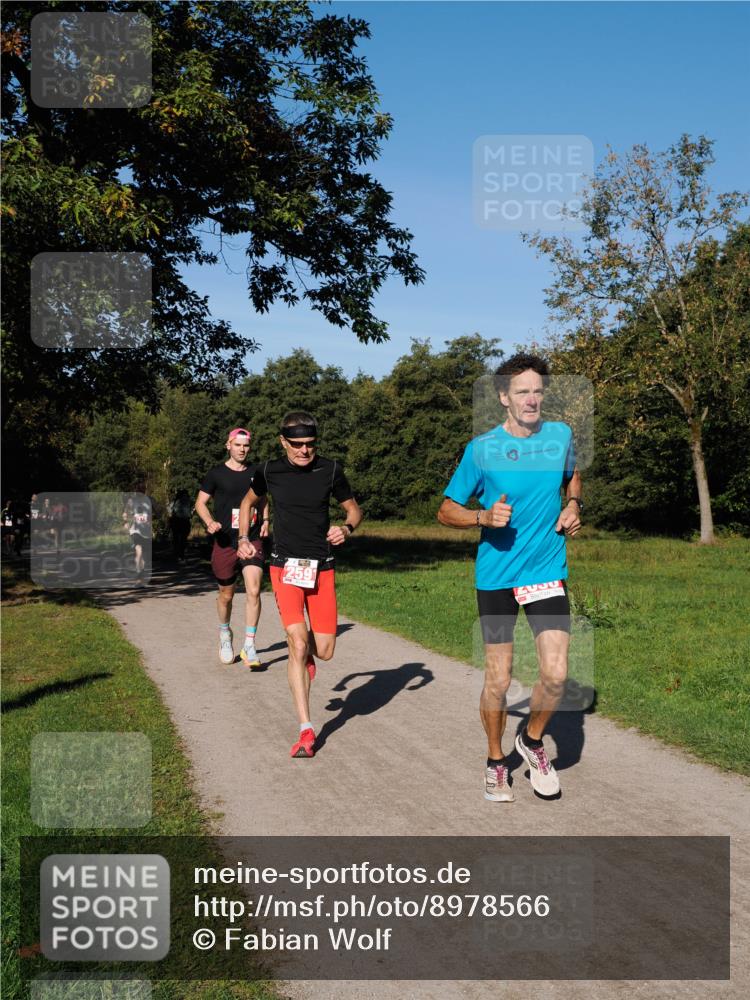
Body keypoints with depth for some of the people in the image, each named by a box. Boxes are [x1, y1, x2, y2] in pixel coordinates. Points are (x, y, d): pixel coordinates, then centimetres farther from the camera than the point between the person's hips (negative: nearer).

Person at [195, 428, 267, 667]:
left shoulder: (257, 472, 7)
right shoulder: (216, 474, -1)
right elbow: (200, 502, 3)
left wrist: (265, 520, 8)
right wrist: (210, 522, -15)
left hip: (252, 540, 1)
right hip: (225, 542, -1)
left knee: (253, 591, -15)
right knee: (226, 594, 11)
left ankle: (249, 646, -9)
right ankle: (225, 634, 40)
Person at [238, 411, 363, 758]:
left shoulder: (330, 470, -3)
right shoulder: (270, 471, -2)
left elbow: (354, 509, 10)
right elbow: (249, 501, 19)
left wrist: (346, 528, -11)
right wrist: (243, 538, 8)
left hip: (322, 567, 1)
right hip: (285, 566, -1)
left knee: (324, 651, -1)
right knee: (297, 643, -16)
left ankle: (306, 653, 40)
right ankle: (306, 731, -7)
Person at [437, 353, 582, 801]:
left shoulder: (562, 436, 1)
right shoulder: (481, 449, -7)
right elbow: (447, 510, 0)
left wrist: (573, 505, 4)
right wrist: (484, 517, -19)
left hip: (548, 571, 2)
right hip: (496, 575, -2)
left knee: (556, 673, -9)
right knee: (498, 680, 4)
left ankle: (533, 740, 21)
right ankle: (496, 760, 28)